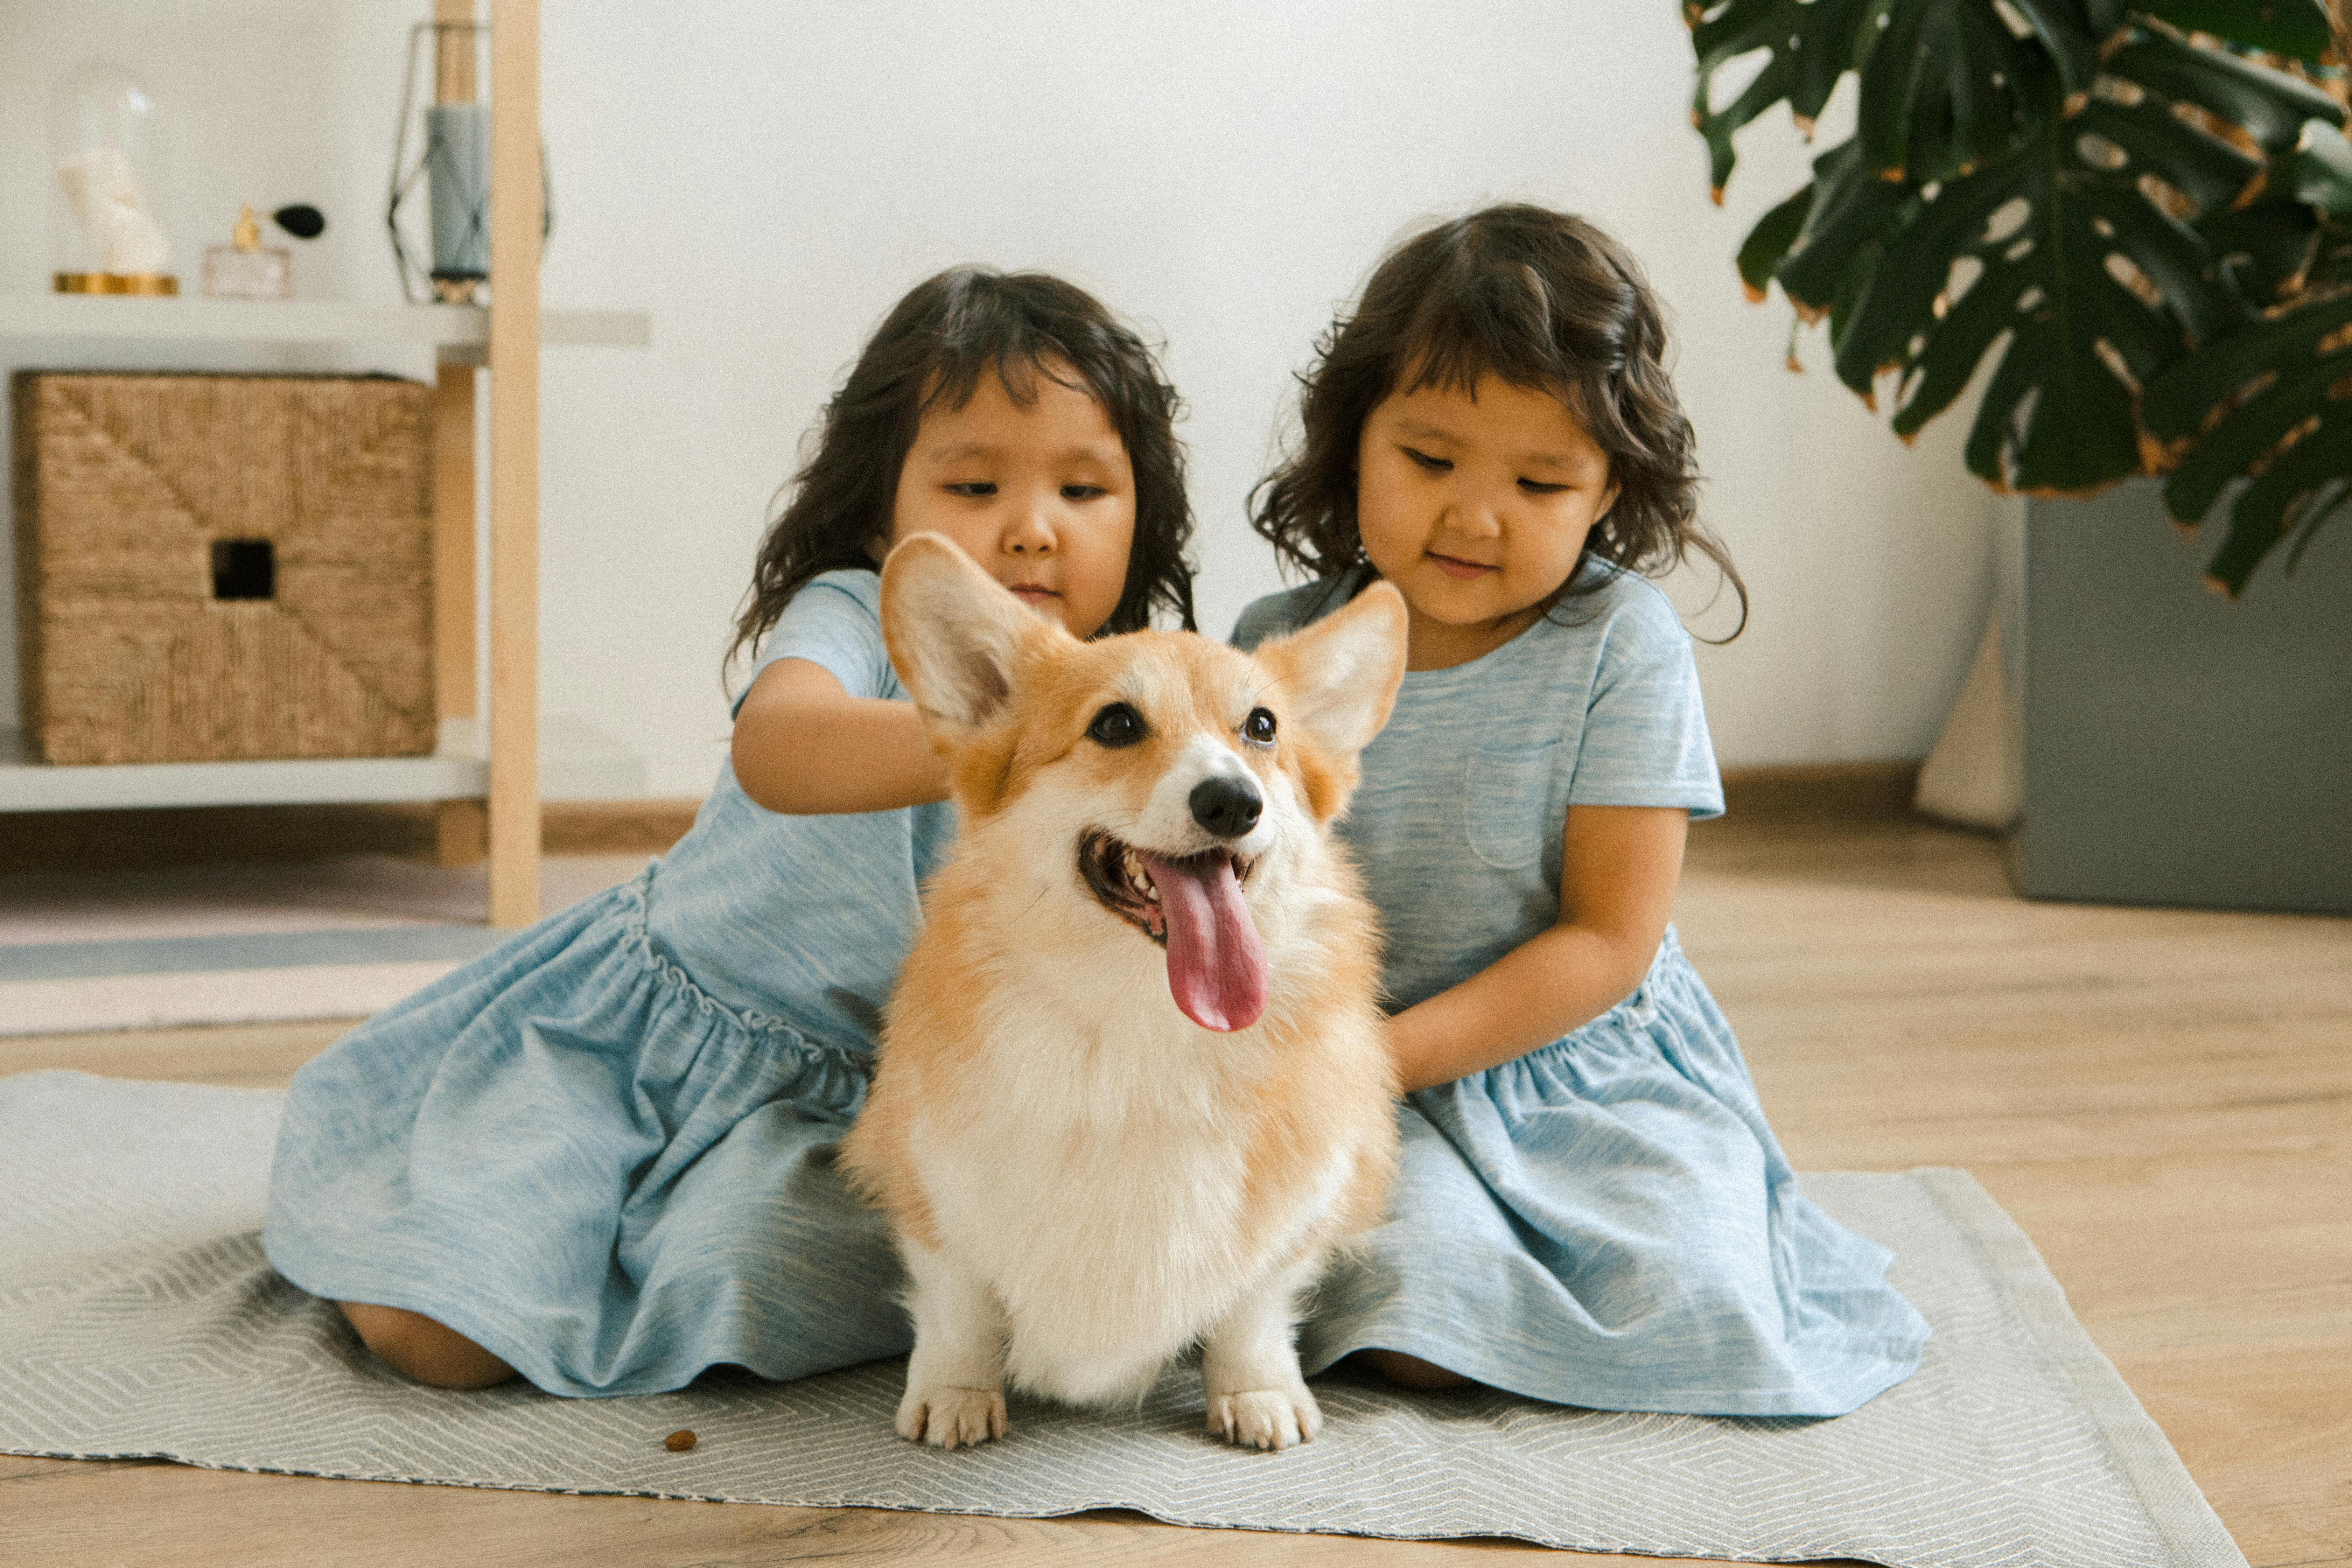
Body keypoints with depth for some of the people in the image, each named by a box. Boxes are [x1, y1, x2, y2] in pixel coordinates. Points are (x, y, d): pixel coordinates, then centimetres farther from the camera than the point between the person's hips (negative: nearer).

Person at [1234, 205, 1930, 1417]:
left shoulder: (1621, 648, -10)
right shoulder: (1277, 650, -2)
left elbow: (1611, 940, -12)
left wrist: (1388, 1050, -20)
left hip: (1595, 1065, 0)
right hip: (1364, 1086, 0)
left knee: (1695, 1318, -21)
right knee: (1420, 1321, -27)